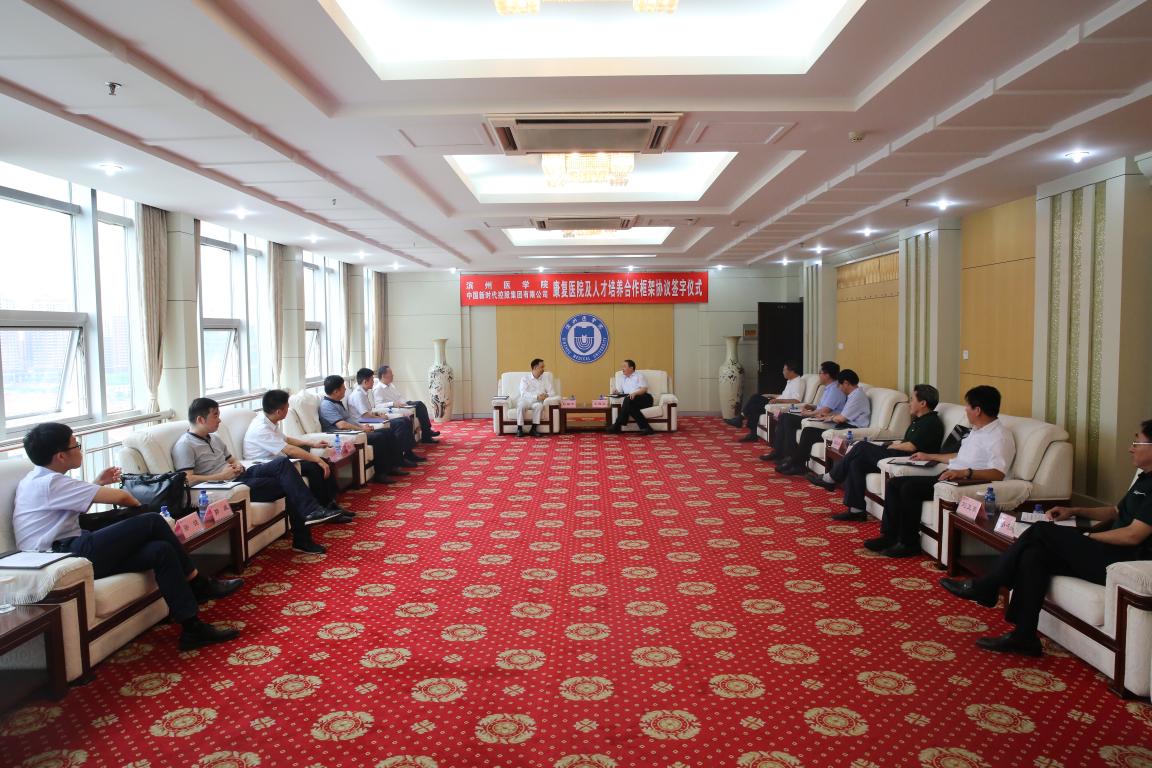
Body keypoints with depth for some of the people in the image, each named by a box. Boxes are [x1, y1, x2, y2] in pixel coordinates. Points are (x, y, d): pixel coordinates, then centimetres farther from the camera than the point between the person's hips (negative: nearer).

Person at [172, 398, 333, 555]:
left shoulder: (214, 440, 20)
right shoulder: (184, 446, -8)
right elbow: (187, 480, -19)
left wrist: (239, 467, 4)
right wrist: (221, 476, -18)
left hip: (240, 476, 8)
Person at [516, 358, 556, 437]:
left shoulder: (546, 378, 13)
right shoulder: (525, 379, 5)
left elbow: (552, 392, 7)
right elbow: (524, 393, -10)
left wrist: (546, 395, -18)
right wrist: (537, 397, -24)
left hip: (538, 402, 1)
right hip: (526, 401, -1)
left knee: (539, 405, -34)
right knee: (520, 405, -35)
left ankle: (533, 430, -30)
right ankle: (519, 429, -26)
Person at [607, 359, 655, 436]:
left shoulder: (639, 375, 11)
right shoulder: (622, 378, 27)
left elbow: (644, 389, -3)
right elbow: (620, 392, 22)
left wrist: (635, 393, -22)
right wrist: (616, 393, -3)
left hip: (644, 398, -4)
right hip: (631, 401, 4)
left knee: (628, 399, -36)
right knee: (630, 407, -37)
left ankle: (618, 425, -39)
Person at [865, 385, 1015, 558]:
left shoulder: (999, 437, -13)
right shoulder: (977, 430, 19)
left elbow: (998, 473, -27)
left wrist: (964, 473, -38)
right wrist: (930, 456, 34)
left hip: (968, 484, -10)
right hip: (951, 476, 10)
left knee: (910, 488, -25)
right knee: (894, 483, -2)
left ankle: (909, 543, -12)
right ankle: (890, 535, -2)